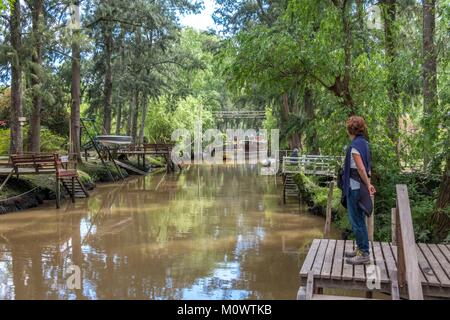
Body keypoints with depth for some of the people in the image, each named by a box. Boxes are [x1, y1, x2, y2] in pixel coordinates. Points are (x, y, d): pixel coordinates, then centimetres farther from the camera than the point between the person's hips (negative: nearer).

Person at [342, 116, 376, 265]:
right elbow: (368, 167, 12)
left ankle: (364, 254, 6)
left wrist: (368, 185, -12)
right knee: (359, 220, 18)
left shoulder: (355, 146, -18)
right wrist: (368, 184, 11)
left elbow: (361, 169, -21)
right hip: (361, 187, 9)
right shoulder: (365, 143, 10)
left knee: (357, 221, -1)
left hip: (355, 187, -9)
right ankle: (361, 249, 28)